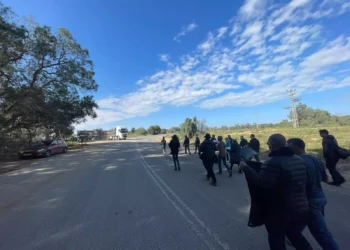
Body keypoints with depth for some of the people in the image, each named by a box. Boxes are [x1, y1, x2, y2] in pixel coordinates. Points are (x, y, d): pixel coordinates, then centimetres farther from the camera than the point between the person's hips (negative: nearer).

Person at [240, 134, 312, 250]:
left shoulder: (273, 162, -24)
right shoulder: (299, 160, 4)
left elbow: (260, 182, -32)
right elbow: (304, 181, 16)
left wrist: (246, 168, -22)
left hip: (281, 209, -7)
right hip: (302, 207, 8)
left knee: (276, 238, 15)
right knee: (293, 233, 31)